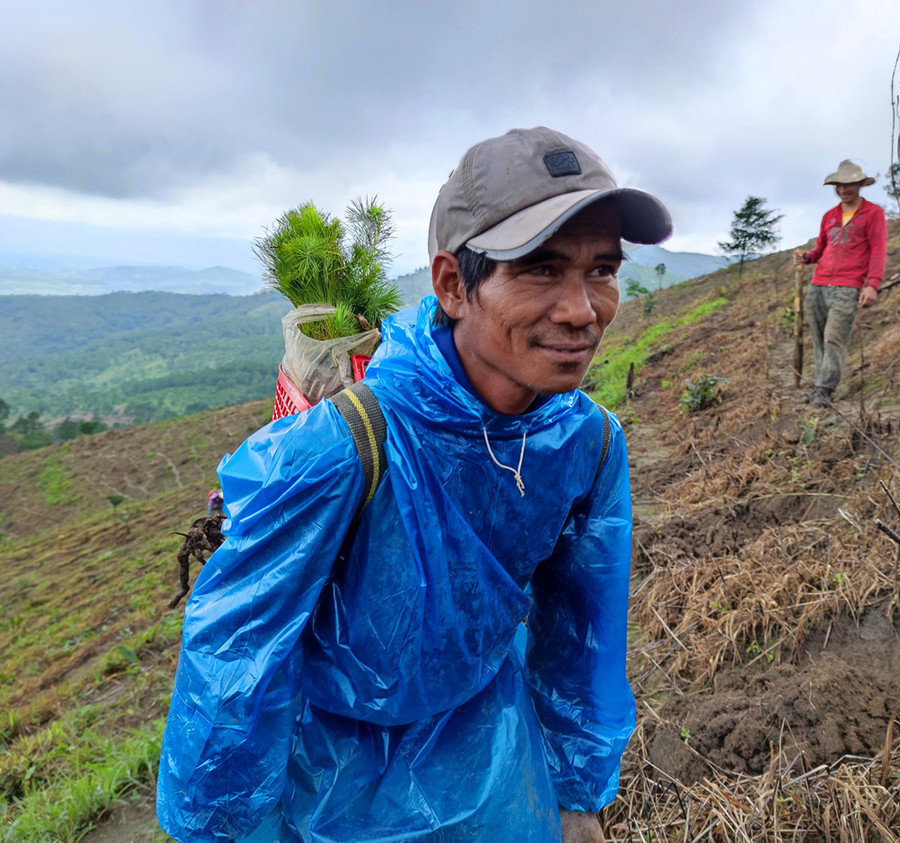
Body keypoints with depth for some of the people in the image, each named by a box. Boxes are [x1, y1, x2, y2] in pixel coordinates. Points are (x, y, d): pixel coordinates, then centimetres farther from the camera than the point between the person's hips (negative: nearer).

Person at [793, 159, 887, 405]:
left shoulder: (873, 213, 6)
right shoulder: (829, 216, 20)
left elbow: (878, 251, -1)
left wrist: (873, 284, -13)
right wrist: (807, 257, 2)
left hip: (847, 288, -5)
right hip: (817, 286, 5)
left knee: (835, 339, -15)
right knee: (819, 340, 3)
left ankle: (825, 390, -19)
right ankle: (821, 386, 9)